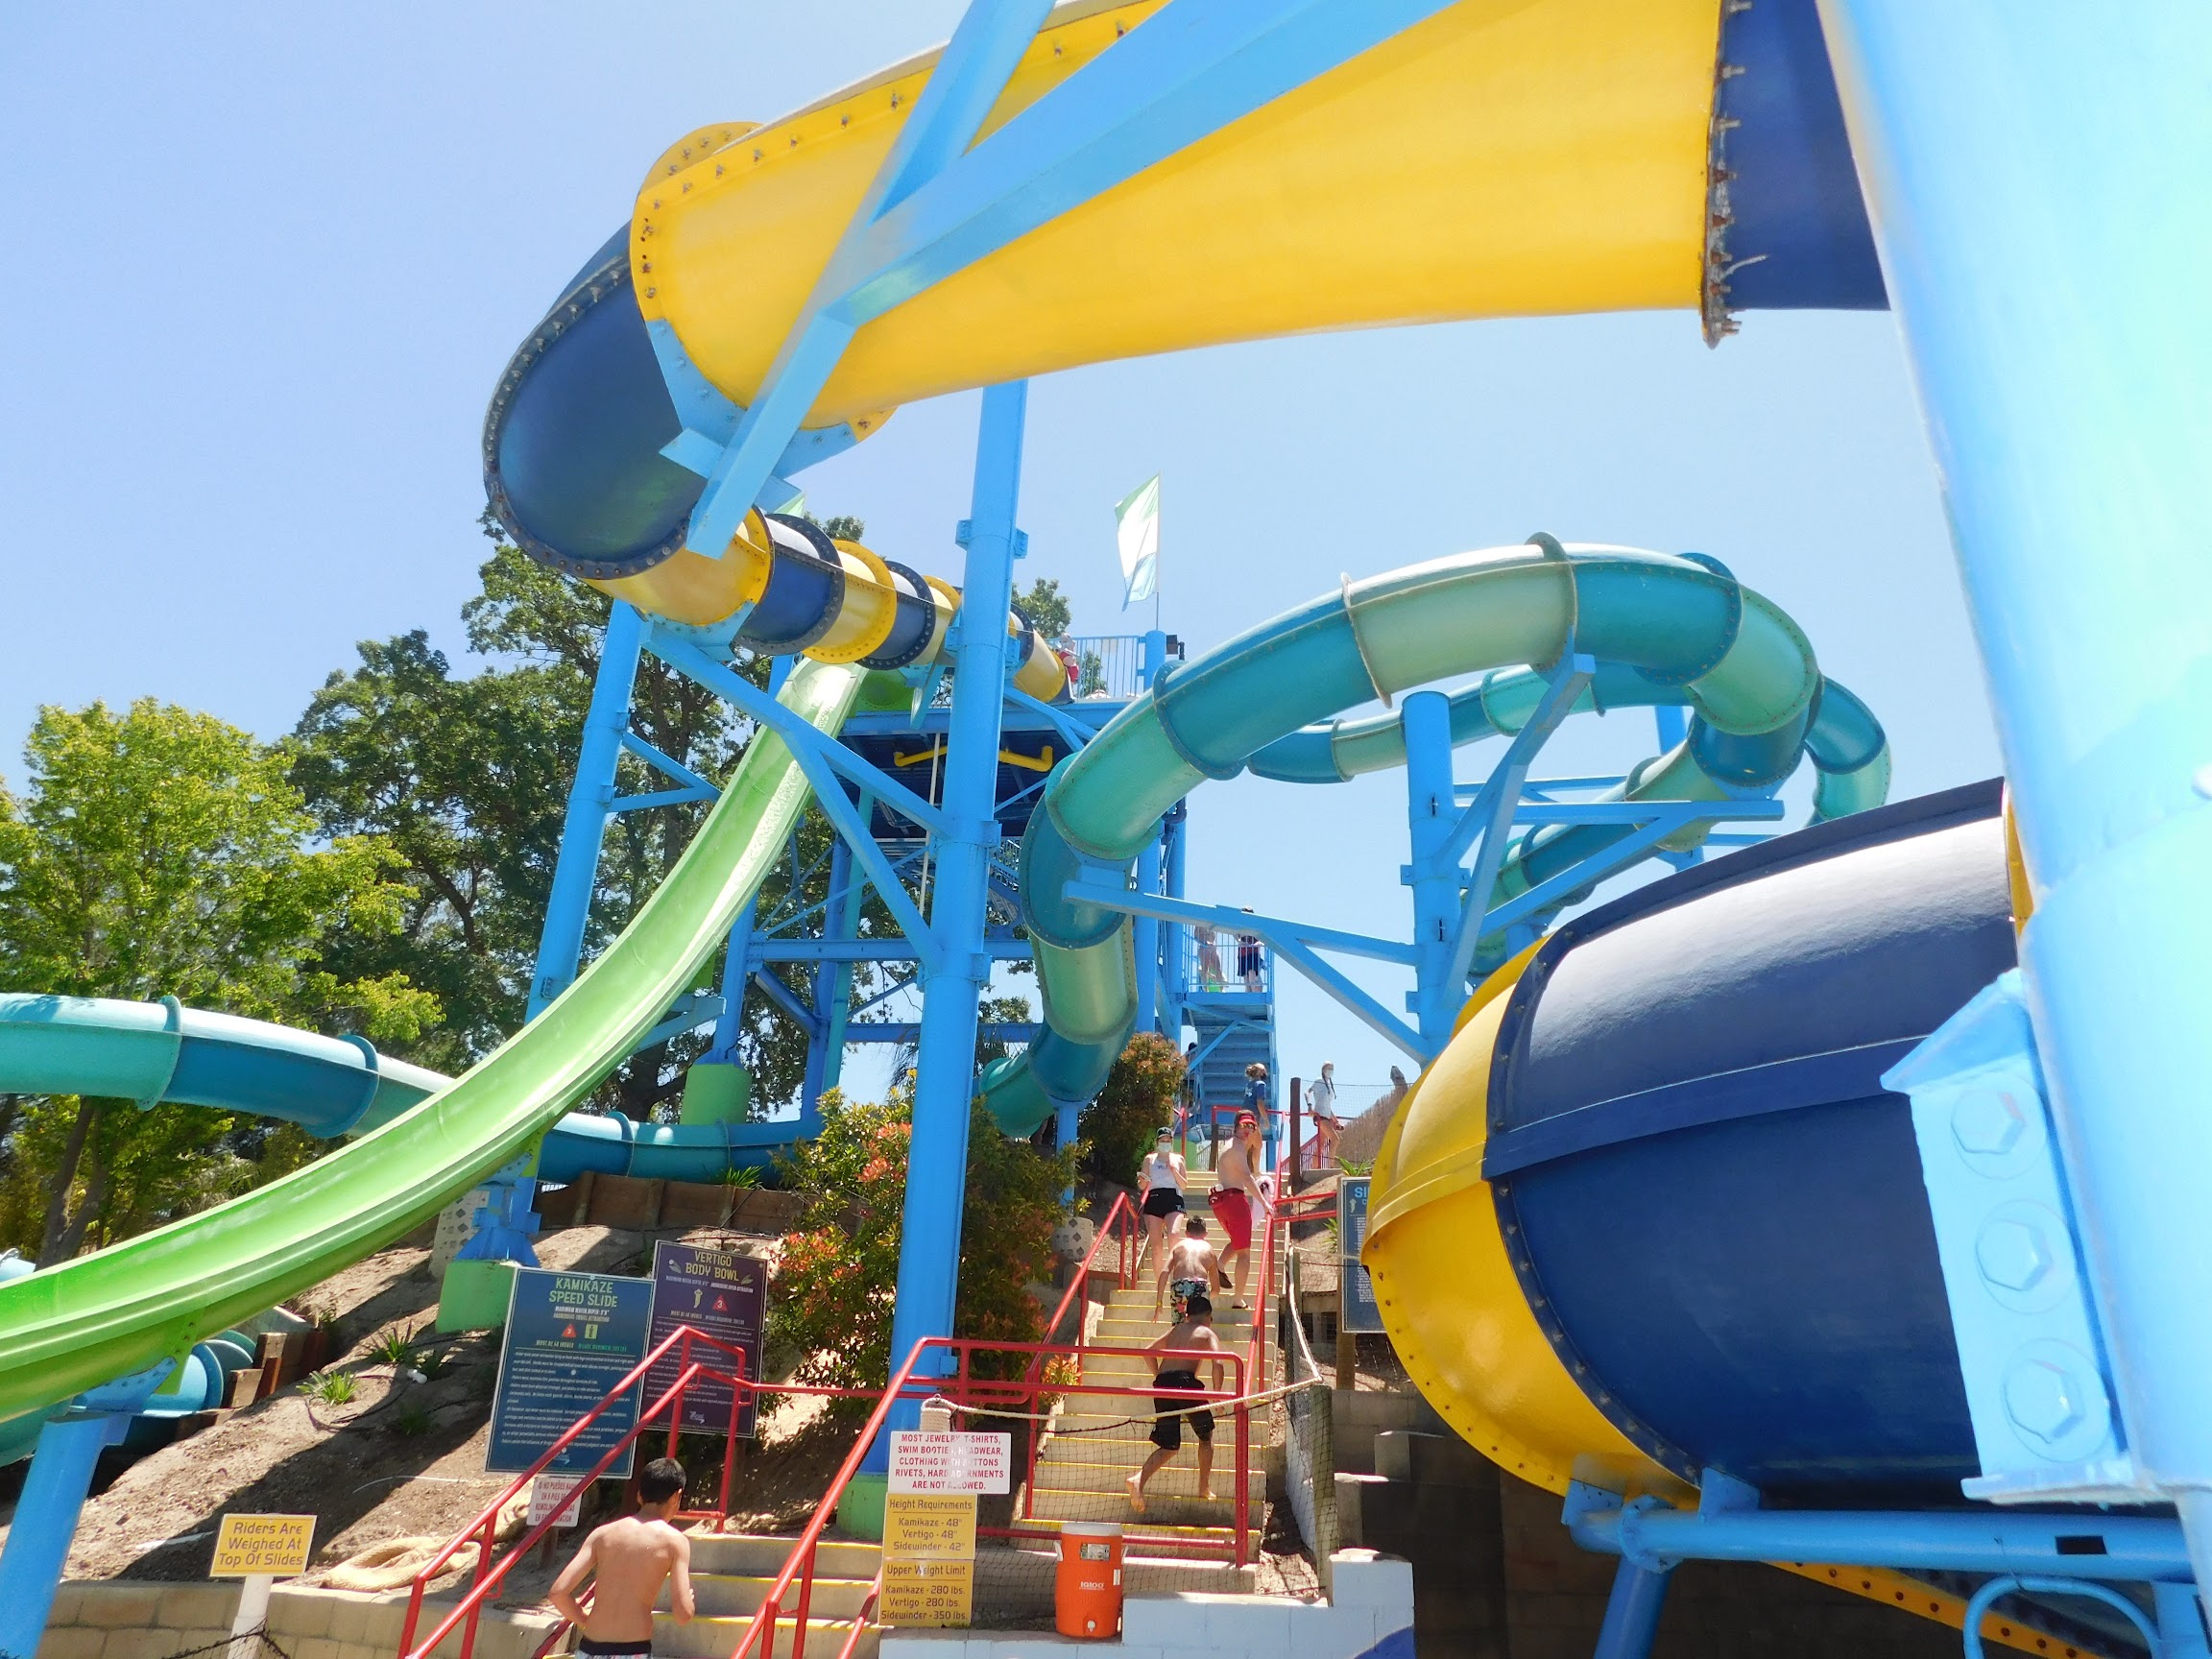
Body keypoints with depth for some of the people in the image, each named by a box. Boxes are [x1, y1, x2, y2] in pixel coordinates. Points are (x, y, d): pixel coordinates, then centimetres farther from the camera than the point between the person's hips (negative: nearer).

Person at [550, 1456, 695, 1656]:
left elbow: (559, 1592, 0)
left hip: (591, 1650, 4)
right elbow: (683, 1615, -7)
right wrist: (690, 1602, 16)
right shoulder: (675, 1541, -3)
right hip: (634, 1652, -3)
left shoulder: (602, 1534, 6)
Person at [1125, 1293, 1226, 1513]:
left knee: (1169, 1446, 10)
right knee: (1205, 1435, 21)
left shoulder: (1175, 1330, 25)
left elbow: (1148, 1351, 26)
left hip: (1161, 1384, 4)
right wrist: (1218, 1393, 0)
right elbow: (1218, 1363, -5)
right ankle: (1204, 1488, 22)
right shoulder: (1207, 1333, 12)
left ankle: (1139, 1479, -14)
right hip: (1185, 1382, -4)